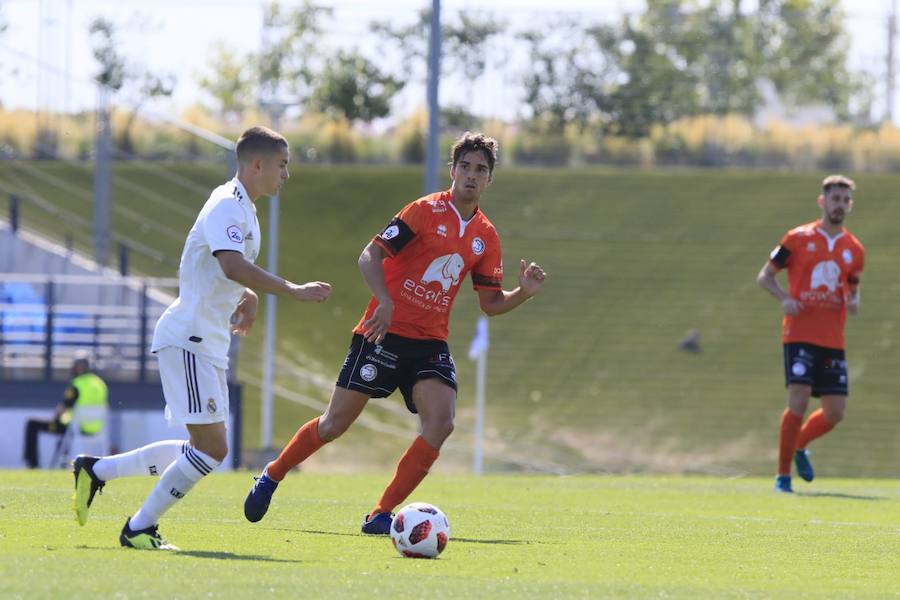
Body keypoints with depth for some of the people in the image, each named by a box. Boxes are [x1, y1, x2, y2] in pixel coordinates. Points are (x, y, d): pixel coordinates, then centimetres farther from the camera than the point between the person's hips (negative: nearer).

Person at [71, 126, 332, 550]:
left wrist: (247, 296, 12)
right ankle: (139, 529, -3)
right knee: (212, 448, -13)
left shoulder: (244, 210, 16)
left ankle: (96, 470, 18)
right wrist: (294, 291, -30)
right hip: (188, 338, -10)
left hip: (207, 343, 10)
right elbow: (234, 266, -31)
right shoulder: (226, 205, -15)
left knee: (205, 449, 13)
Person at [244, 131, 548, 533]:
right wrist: (385, 303, -26)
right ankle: (272, 477, 25)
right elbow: (369, 256, -11)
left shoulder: (486, 237, 9)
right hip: (384, 334, -4)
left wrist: (524, 292, -6)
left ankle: (380, 515, -12)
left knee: (441, 421, -20)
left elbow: (490, 303, 13)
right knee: (335, 425, -1)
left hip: (430, 343, 4)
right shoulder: (426, 211, -7)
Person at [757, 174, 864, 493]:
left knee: (835, 412, 0)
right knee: (799, 401, -15)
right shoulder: (798, 238, 0)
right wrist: (784, 298, -13)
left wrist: (853, 302, -1)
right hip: (800, 334, -4)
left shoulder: (854, 249, 11)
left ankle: (799, 446, 30)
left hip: (833, 339, 4)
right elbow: (765, 276, 6)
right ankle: (783, 475, -2)